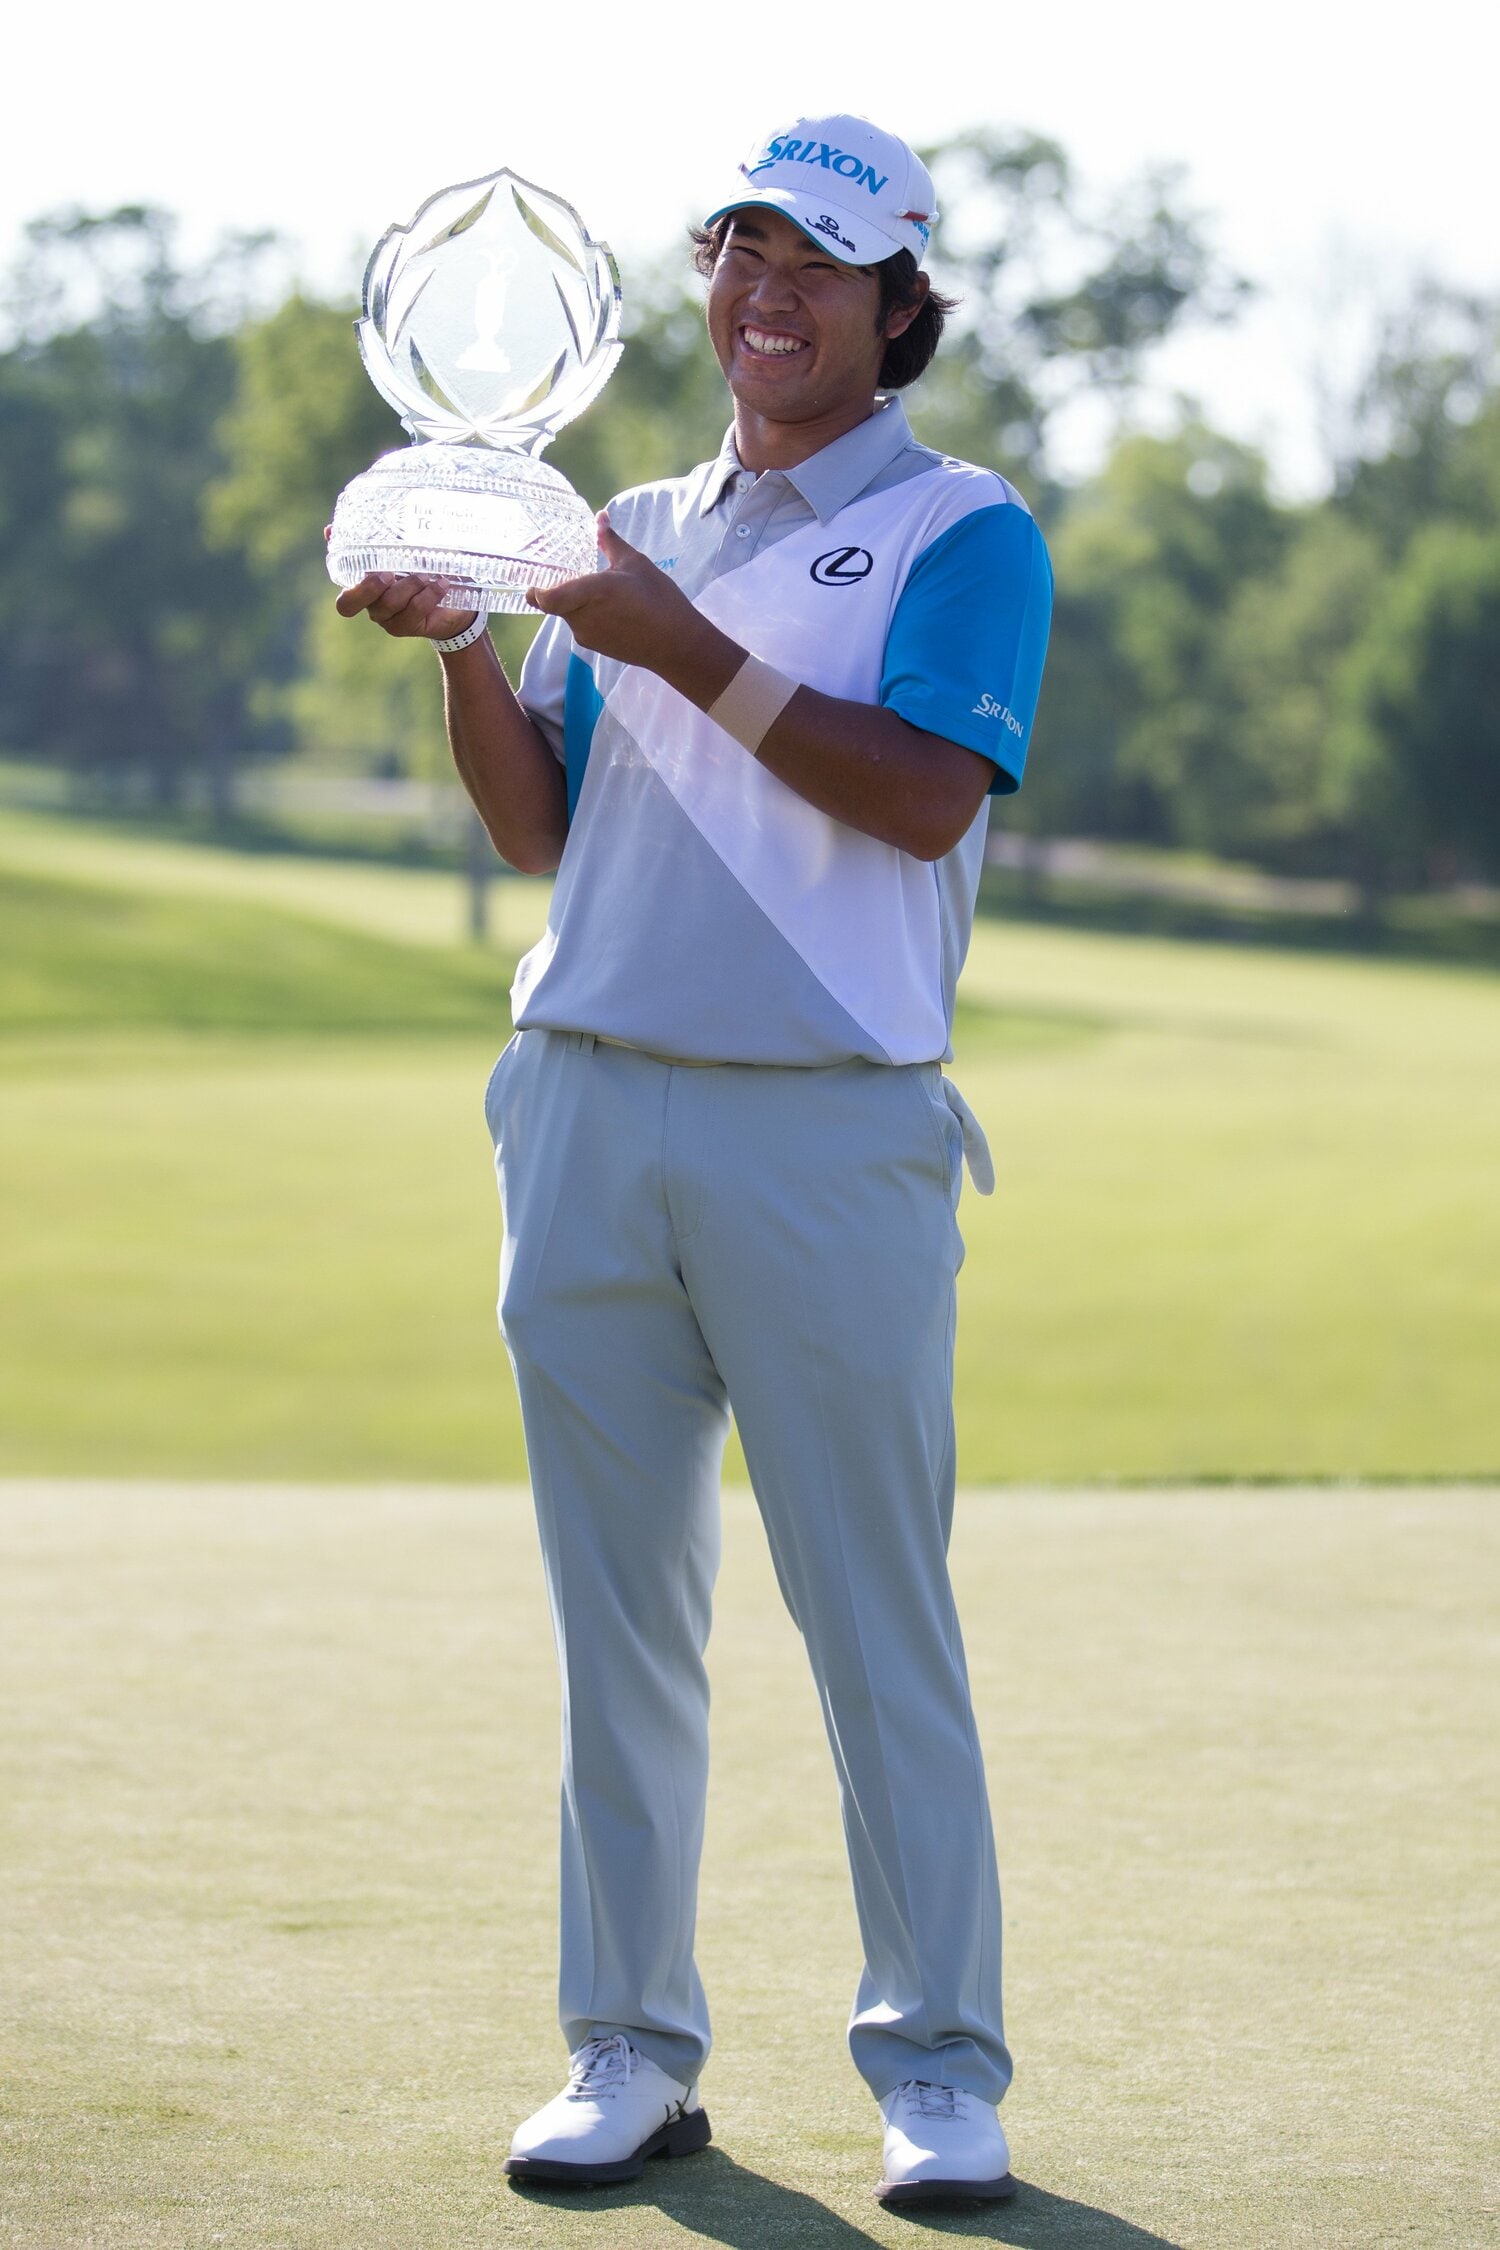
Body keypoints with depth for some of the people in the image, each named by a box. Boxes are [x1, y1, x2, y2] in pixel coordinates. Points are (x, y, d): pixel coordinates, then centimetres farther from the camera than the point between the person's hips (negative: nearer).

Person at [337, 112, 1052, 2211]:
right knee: (616, 1615, 7)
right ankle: (631, 2053, 14)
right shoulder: (636, 532, 19)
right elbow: (539, 825, 12)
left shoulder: (964, 529, 2)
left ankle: (940, 2072, 4)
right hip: (591, 1101, 5)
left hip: (835, 1134, -5)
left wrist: (692, 655, -18)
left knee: (878, 1623, -4)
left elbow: (925, 795, -13)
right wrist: (465, 644, -4)